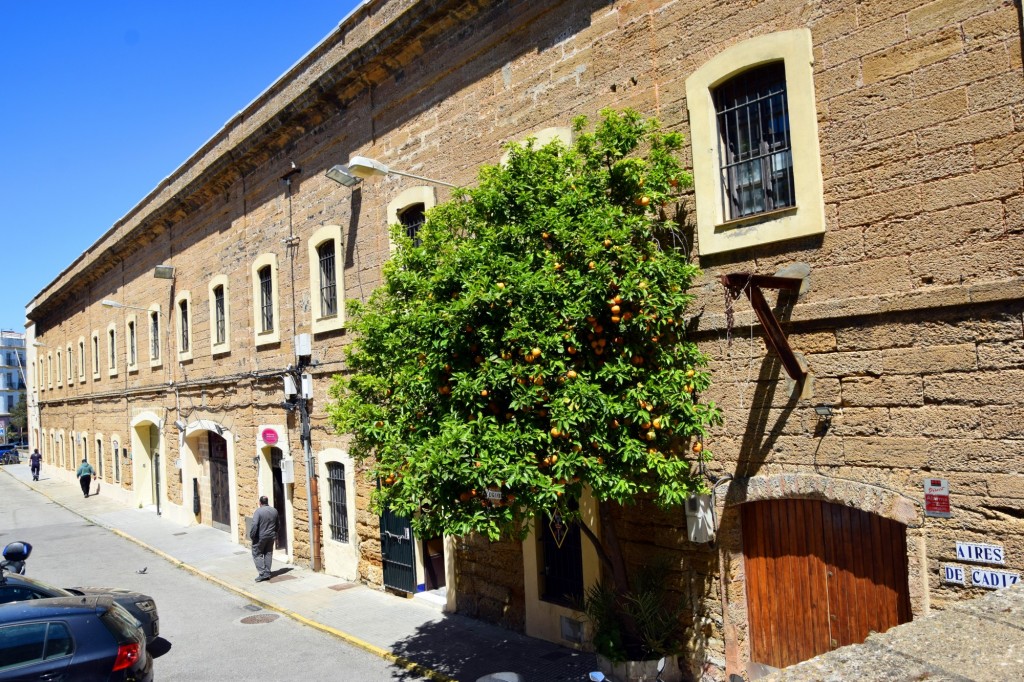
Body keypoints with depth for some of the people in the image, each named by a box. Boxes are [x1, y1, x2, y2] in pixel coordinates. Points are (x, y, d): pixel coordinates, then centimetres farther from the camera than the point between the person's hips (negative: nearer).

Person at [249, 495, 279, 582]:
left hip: (260, 537, -5)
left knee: (257, 554, 4)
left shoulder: (258, 511, -15)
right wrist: (276, 536, 24)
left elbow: (255, 525, -23)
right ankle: (267, 573, 15)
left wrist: (252, 536, -13)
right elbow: (277, 525, 13)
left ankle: (262, 573, -4)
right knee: (268, 554, 13)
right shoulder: (274, 511, 4)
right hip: (271, 536, 6)